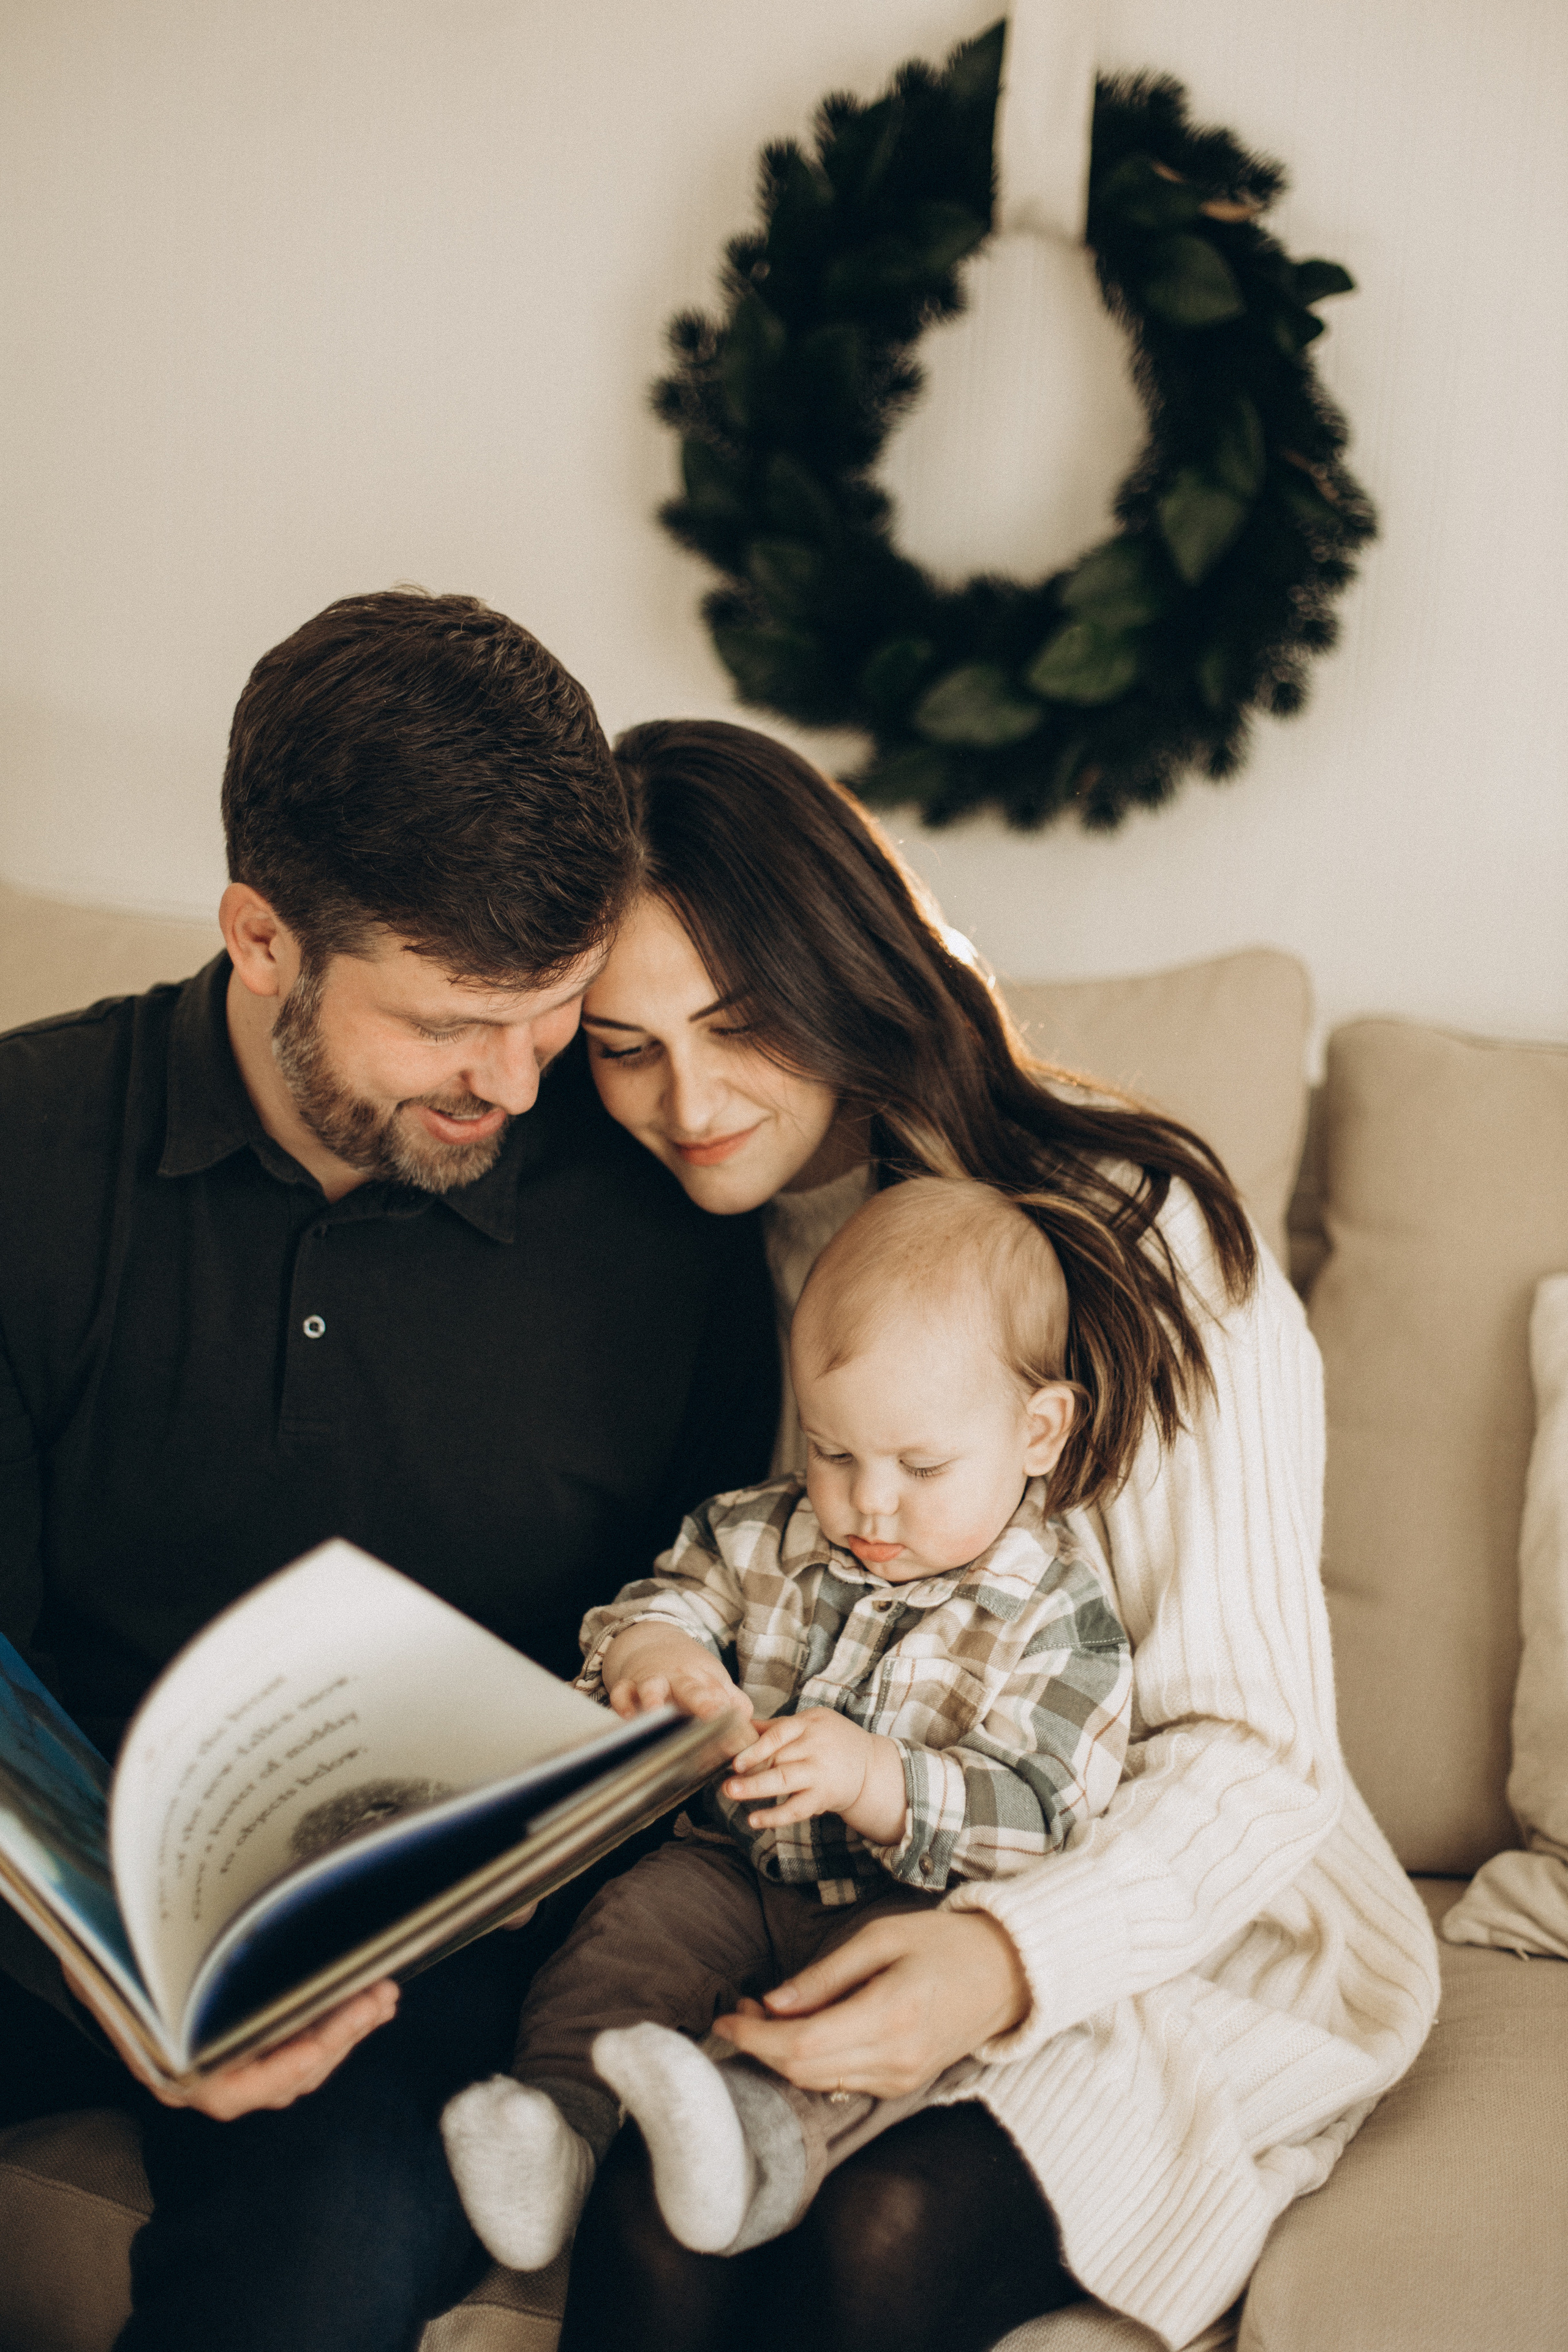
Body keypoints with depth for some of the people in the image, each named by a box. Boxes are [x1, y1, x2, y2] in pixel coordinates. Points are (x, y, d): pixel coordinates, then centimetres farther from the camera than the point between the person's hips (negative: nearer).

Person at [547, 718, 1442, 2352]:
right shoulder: (694, 1229, 3)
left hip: (1176, 1921, -3)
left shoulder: (1131, 1235, -14)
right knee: (651, 2218, -28)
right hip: (818, 1891, 3)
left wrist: (1012, 1956, -34)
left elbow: (1251, 1756, -15)